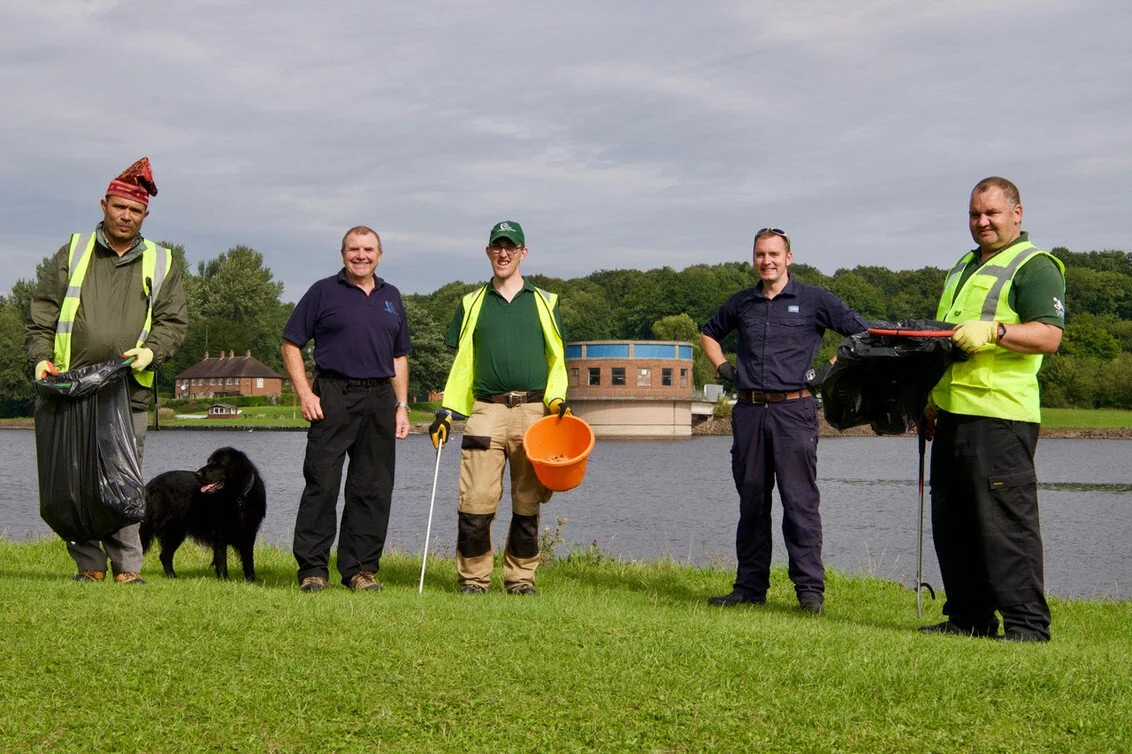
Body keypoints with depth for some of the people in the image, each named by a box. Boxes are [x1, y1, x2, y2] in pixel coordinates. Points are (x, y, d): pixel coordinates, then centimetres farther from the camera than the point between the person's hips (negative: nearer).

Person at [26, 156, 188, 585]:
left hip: (130, 391, 0)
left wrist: (151, 350, -9)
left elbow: (175, 321, 10)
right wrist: (41, 357, -3)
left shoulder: (161, 265, 14)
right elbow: (42, 314, 12)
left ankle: (126, 567, 5)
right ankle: (89, 565, 9)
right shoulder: (72, 254, 13)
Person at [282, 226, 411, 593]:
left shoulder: (391, 297, 17)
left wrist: (401, 405, 11)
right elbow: (291, 345, 2)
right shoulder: (323, 292, 3)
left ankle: (361, 568, 11)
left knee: (373, 490, 4)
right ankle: (312, 568, 1)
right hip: (333, 398, -4)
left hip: (380, 400, 4)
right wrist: (305, 394, -8)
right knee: (321, 484, -5)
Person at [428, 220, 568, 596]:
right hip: (486, 411, 0)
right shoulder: (472, 304, 14)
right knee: (475, 501, -9)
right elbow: (462, 364, 13)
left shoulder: (545, 303, 14)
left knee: (528, 504, 3)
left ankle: (521, 577, 13)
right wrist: (446, 411, 3)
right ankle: (473, 578, 2)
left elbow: (557, 359, 15)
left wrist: (556, 397, -3)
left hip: (534, 412, 1)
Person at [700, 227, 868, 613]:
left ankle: (810, 588, -3)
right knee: (751, 501, 8)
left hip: (794, 411, -4)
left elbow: (863, 333, 4)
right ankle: (750, 585, 14)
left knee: (800, 501, -6)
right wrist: (723, 368, 16)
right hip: (749, 411, 4)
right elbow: (708, 333, 32)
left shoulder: (814, 300, 3)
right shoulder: (741, 303, 14)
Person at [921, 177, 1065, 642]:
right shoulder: (965, 267, 24)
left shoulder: (1034, 266, -3)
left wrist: (994, 332, -28)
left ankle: (1026, 623, -5)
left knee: (1006, 520, -10)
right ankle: (968, 617, 18)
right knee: (952, 521, 10)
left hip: (1000, 415, -9)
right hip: (953, 412, 9)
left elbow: (1049, 336, -15)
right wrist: (931, 399, 25)